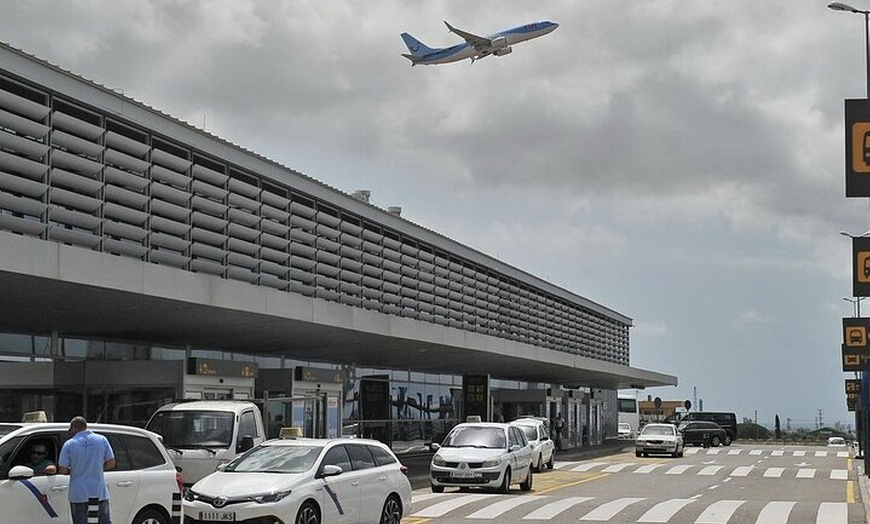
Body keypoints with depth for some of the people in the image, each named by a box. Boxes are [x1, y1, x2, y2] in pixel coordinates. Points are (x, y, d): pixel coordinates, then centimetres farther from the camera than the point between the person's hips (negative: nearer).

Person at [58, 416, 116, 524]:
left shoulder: (69, 444, -7)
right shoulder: (102, 440, -1)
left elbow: (62, 470, -7)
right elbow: (111, 464, 1)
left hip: (79, 494, -2)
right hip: (99, 492, 2)